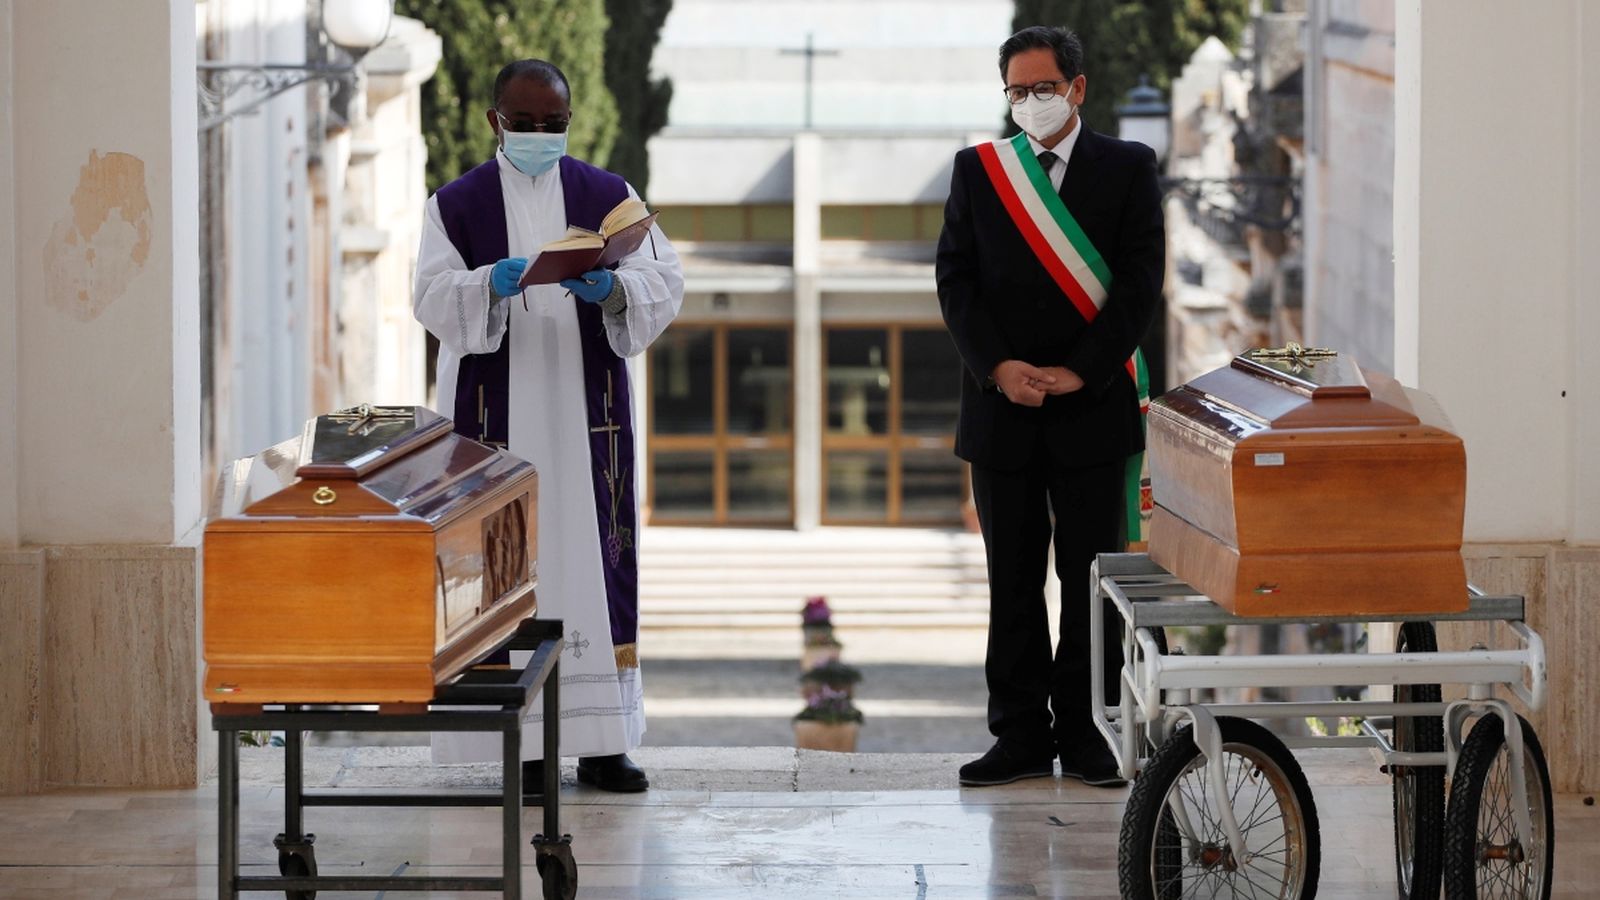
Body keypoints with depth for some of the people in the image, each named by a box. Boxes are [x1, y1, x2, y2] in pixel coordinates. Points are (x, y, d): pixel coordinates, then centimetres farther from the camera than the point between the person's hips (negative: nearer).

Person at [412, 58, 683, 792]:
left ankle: (600, 743, 2)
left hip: (587, 409, 2)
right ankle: (525, 746, -2)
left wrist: (612, 288, -20)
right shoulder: (456, 205, 5)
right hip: (496, 411, -1)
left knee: (594, 559, -1)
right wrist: (491, 284, -27)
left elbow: (665, 284, 1)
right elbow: (433, 296, -7)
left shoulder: (608, 197, 9)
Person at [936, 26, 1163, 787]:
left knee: (1091, 576, 2)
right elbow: (956, 279, 2)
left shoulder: (1128, 168, 3)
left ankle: (1086, 735, 8)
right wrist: (998, 367, -13)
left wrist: (1080, 372, -13)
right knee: (1012, 581, 5)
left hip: (1093, 406, -2)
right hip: (1001, 408, 2)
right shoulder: (977, 170, 8)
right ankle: (1022, 735, 10)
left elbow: (1140, 281, -4)